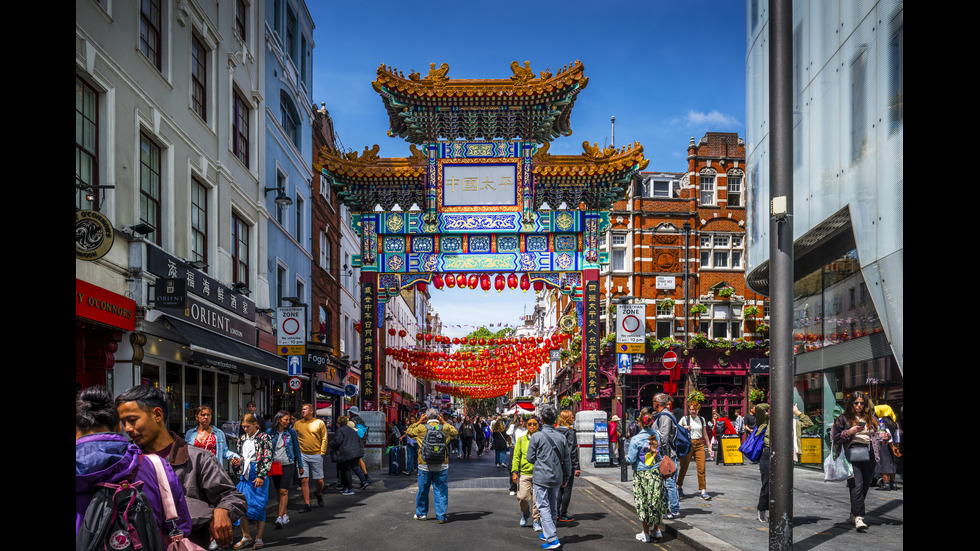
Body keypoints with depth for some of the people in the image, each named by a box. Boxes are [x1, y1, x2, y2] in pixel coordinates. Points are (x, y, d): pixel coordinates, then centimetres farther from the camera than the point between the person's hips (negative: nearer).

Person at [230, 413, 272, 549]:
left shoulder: (264, 438, -4)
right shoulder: (242, 439, 14)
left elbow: (267, 459, -8)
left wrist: (261, 476, -16)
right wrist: (237, 463, 0)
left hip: (258, 476, -5)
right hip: (245, 475, 5)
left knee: (258, 506, -2)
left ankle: (258, 538, 7)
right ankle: (246, 537, 12)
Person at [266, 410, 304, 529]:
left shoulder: (291, 432, -1)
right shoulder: (270, 432, 0)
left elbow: (297, 449, 7)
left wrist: (300, 466, 11)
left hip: (288, 465, -2)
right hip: (274, 465, 2)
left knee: (284, 491, -12)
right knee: (278, 491, 9)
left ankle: (280, 518, -15)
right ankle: (285, 515, 22)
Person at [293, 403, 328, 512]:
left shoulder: (319, 423, 3)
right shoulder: (297, 424, 8)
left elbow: (324, 439, 5)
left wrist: (322, 452, -2)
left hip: (316, 455, -1)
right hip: (302, 455, 1)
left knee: (319, 480, 2)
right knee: (304, 480, -6)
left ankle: (319, 495, 34)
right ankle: (307, 504, 1)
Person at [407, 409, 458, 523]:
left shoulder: (421, 428, -6)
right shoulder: (445, 428, -2)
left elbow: (409, 432, 12)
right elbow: (455, 432, 19)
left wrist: (418, 422, 14)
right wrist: (444, 422, 18)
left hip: (425, 466, 0)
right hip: (442, 466, 0)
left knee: (423, 490, 14)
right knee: (441, 491, 6)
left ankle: (421, 513, 27)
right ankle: (441, 516, 4)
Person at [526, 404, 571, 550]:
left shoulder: (536, 436, -12)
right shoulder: (561, 437, 3)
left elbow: (530, 458, -5)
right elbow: (567, 460, 9)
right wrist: (566, 478, 20)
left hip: (541, 477, -5)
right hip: (557, 478, 5)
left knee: (543, 507, -3)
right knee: (553, 507, 17)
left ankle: (552, 539, -13)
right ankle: (547, 533, 30)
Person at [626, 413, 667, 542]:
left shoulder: (635, 439, -16)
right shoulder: (656, 435, -1)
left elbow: (631, 460, -13)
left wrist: (627, 456, 9)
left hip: (642, 473, -4)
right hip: (656, 472, 4)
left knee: (643, 502, 5)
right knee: (656, 500, 14)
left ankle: (646, 534, 11)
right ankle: (658, 530, 21)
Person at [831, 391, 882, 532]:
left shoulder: (871, 418, 18)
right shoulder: (844, 418, 7)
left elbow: (877, 436, 24)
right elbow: (834, 437, 3)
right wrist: (848, 432, -11)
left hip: (869, 454, 4)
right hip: (852, 453, -4)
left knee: (865, 485, 4)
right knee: (856, 485, -14)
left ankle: (853, 515, 17)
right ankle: (859, 518, -19)